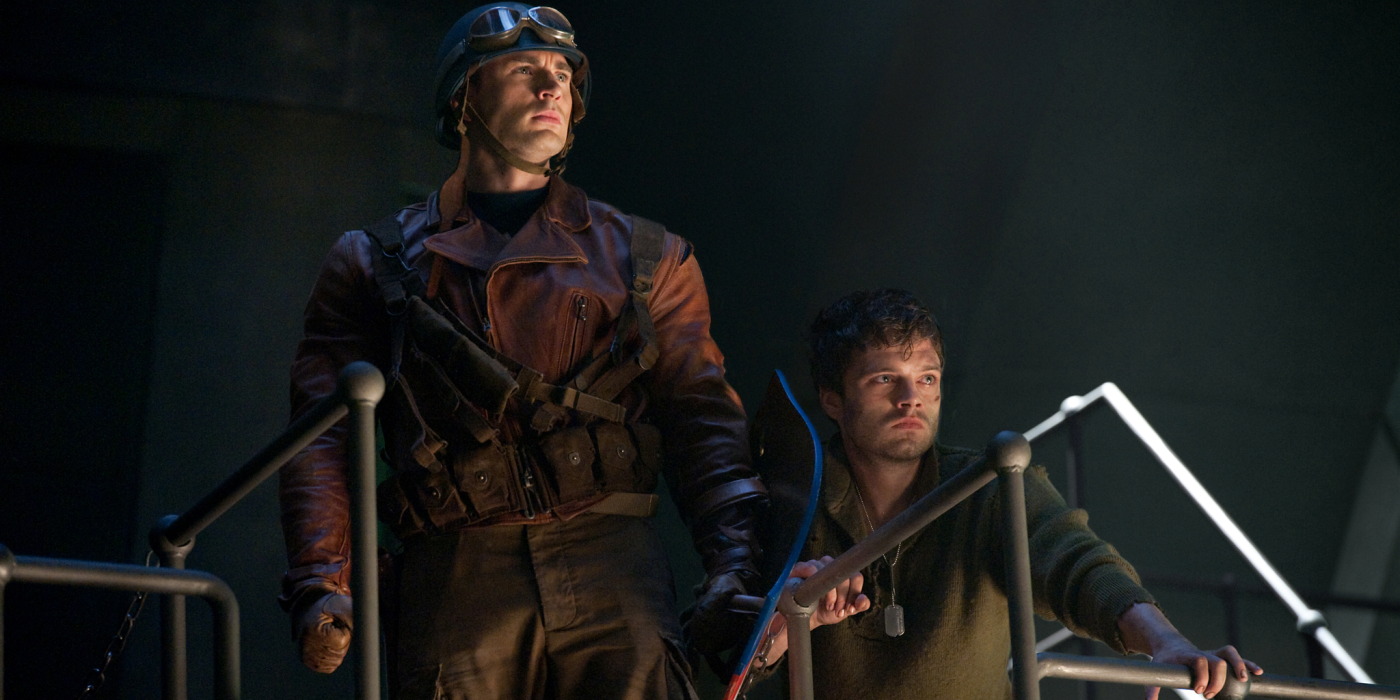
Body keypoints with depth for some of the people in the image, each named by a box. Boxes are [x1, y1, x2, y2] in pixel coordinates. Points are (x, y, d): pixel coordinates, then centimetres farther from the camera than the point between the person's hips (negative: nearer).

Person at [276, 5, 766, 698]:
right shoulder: (375, 263, 18)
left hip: (614, 579, 1)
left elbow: (700, 415, 11)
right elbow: (327, 435, 9)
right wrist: (320, 584, -7)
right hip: (454, 582, -1)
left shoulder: (644, 257, 21)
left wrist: (736, 563, -5)